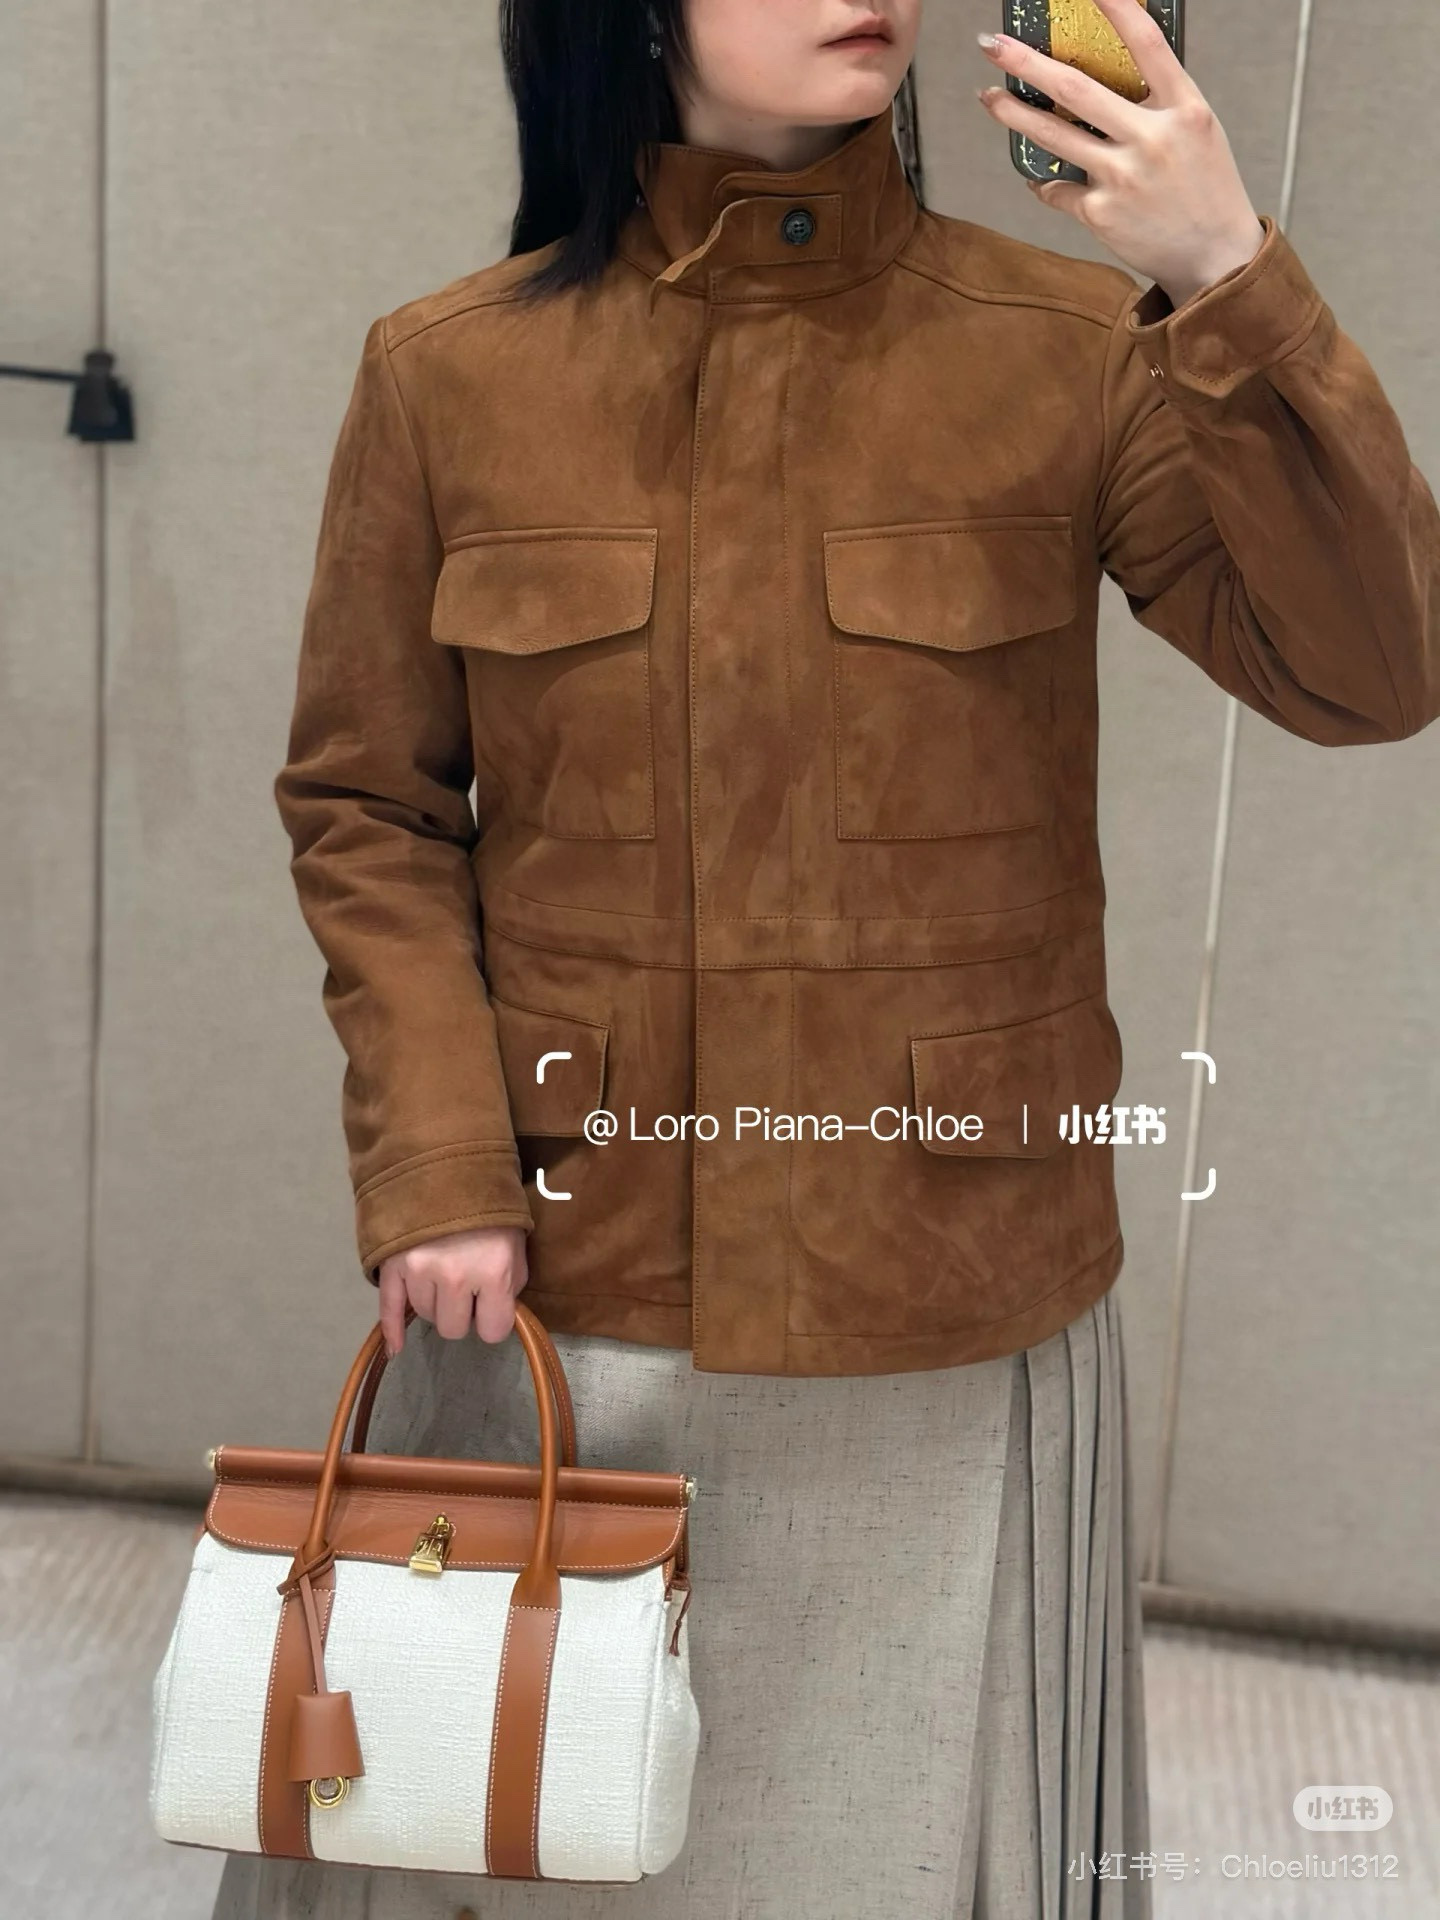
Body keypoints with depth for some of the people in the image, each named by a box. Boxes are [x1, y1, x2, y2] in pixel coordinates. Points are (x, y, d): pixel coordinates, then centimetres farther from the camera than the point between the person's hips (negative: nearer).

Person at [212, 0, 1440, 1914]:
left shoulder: (1070, 349, -5)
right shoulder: (450, 374, -2)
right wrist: (435, 1169, -9)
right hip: (554, 1277, 1)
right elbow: (364, 805, 2)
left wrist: (1232, 283, -23)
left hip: (945, 1295, 0)